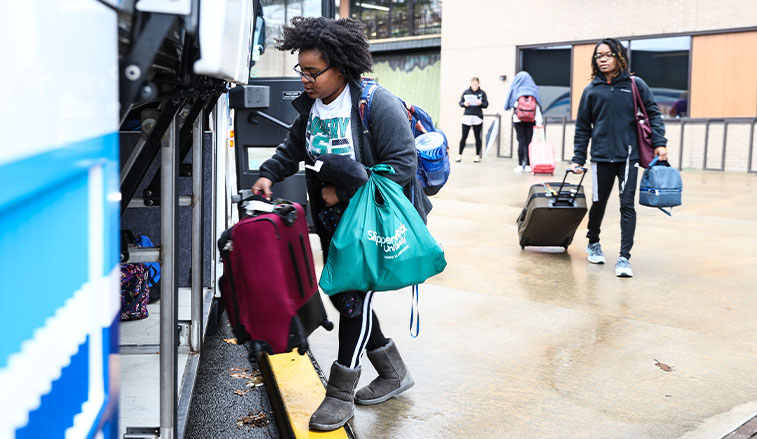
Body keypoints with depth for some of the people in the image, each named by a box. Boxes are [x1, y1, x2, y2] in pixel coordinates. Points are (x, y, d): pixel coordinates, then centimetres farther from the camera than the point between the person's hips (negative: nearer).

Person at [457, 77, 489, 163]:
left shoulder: (482, 93, 3)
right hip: (467, 117, 1)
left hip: (477, 118, -1)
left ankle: (477, 155, 14)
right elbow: (460, 103, 9)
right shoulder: (466, 92, 6)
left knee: (477, 136, 5)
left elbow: (486, 104, 3)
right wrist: (464, 104, -12)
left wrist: (481, 103, -17)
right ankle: (460, 155, 10)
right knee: (464, 137, 1)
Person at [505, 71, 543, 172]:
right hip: (531, 120, 1)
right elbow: (537, 108, -2)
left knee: (521, 141, -2)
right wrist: (539, 121, -5)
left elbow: (508, 105, 5)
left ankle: (520, 165, -6)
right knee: (529, 141, 3)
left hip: (518, 119, -1)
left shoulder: (515, 89, 0)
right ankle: (528, 165, 2)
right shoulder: (533, 90, 4)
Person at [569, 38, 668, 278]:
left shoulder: (635, 85, 2)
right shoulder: (591, 90, 5)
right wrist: (578, 158, 4)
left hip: (628, 155, -1)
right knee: (599, 203, 12)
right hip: (601, 156, 1)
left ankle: (624, 257, -1)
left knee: (627, 205, -5)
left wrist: (659, 143, -7)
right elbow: (582, 127, 7)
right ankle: (593, 243, 36)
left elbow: (653, 114, 4)